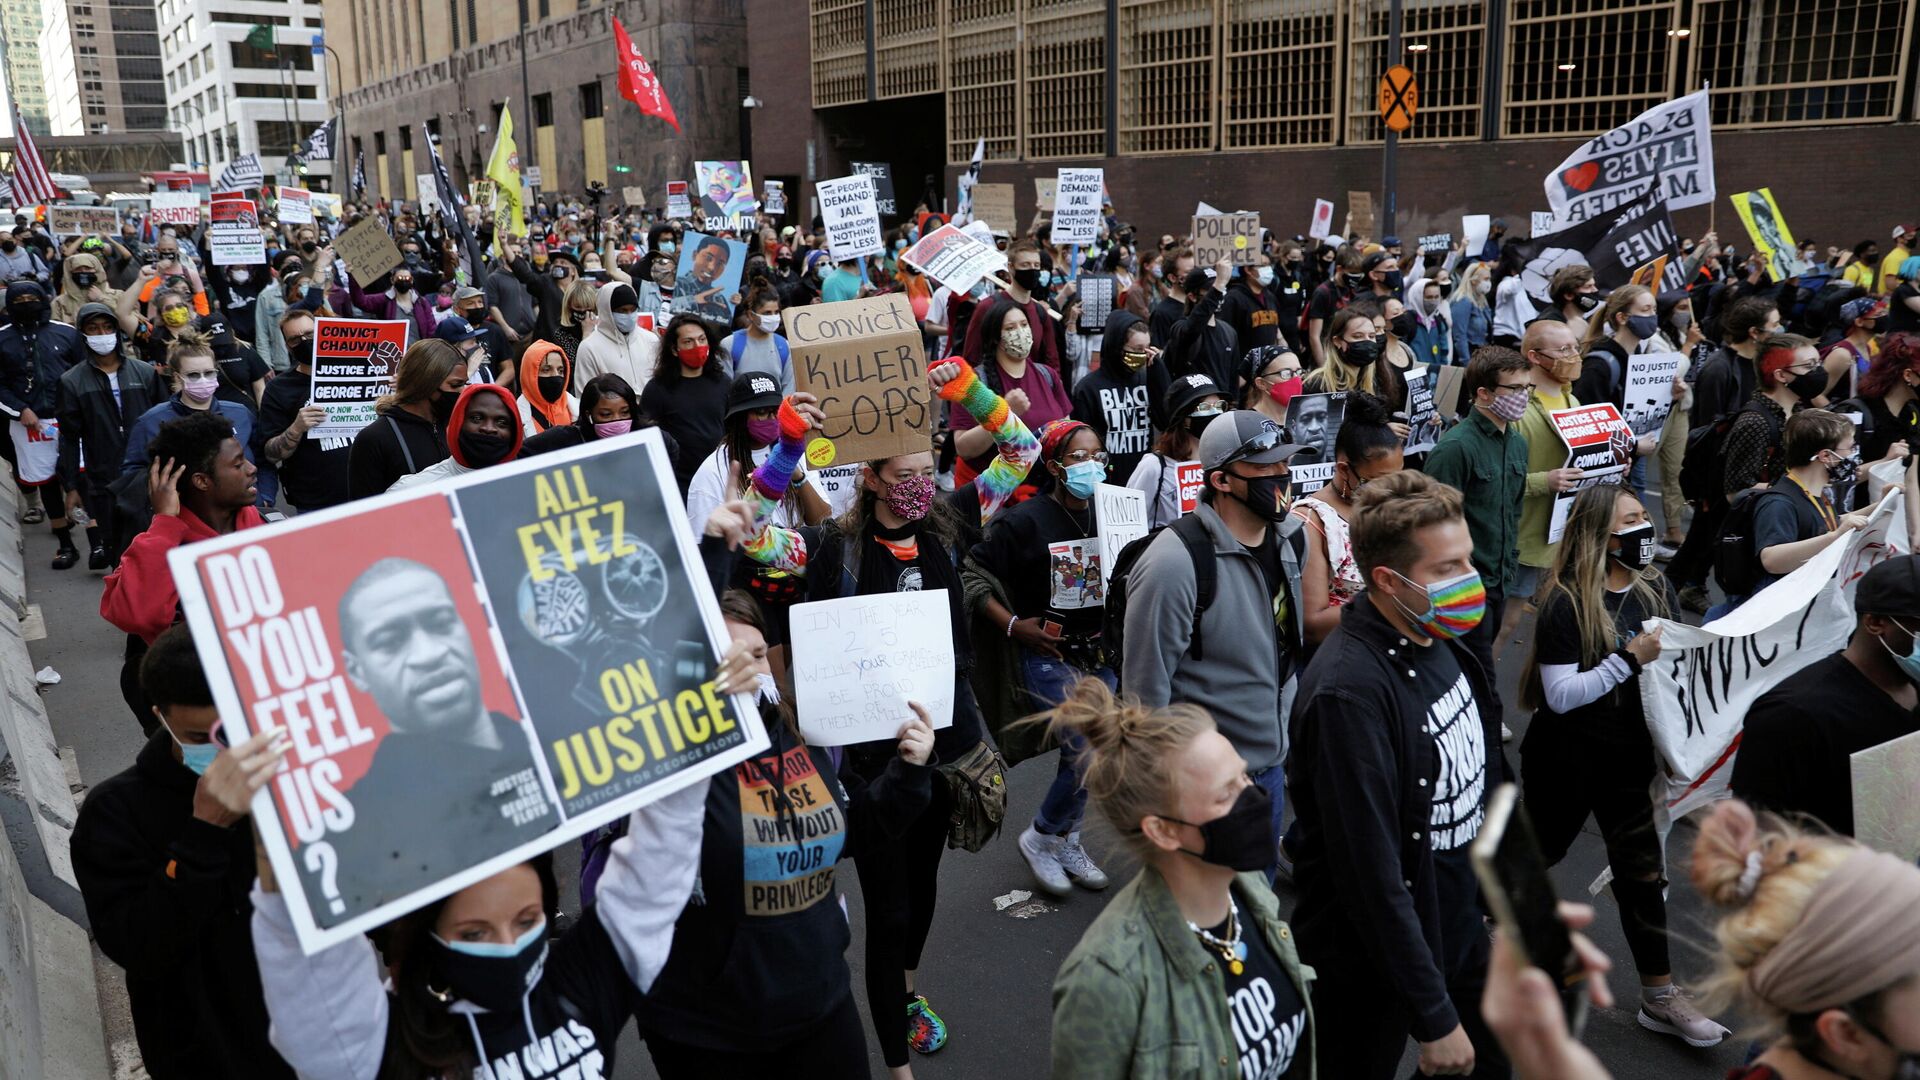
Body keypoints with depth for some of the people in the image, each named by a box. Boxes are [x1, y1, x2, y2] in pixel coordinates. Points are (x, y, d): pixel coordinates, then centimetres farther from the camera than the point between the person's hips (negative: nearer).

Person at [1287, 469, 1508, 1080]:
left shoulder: (1441, 644, -3)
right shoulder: (1350, 691, -30)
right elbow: (1371, 874, -29)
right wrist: (1433, 1017, -23)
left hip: (1459, 931, 8)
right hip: (1376, 965, -8)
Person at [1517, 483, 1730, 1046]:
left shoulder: (1657, 590, 0)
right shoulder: (1565, 605, -18)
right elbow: (1561, 696, -22)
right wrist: (1630, 658, -28)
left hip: (1631, 753, 5)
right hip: (1567, 759, -5)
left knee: (1642, 871, 10)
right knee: (1539, 851, 14)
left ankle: (1659, 995, 22)